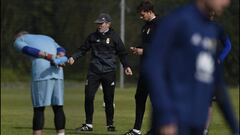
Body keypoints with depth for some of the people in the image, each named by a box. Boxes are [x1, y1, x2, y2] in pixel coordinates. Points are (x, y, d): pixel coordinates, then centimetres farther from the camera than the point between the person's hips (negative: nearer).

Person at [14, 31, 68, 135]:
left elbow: (29, 50, -4)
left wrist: (48, 57, -13)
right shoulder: (47, 38, 35)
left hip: (41, 73, -4)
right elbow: (61, 50, 16)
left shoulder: (18, 40, 18)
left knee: (38, 109, -2)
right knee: (58, 108, 8)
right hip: (57, 72, 5)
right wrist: (59, 57, -3)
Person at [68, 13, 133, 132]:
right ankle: (88, 124, 4)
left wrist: (126, 66, -6)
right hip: (94, 72, 2)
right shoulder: (93, 36, 10)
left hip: (109, 72, -2)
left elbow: (122, 53, 5)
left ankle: (110, 124, 14)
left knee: (109, 99, 2)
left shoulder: (114, 37, 2)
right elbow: (83, 49, 13)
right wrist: (74, 57, -3)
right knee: (88, 97, -5)